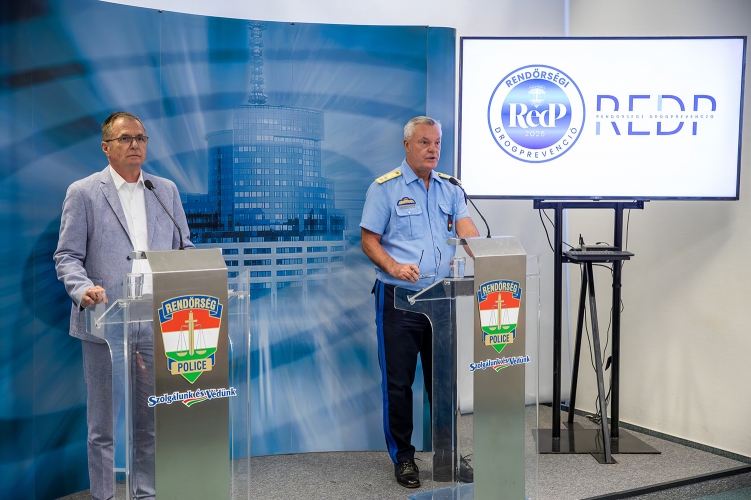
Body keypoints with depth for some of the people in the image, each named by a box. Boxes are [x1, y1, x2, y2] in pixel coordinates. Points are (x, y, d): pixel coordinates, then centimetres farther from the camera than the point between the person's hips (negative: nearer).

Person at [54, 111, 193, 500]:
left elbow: (183, 248, 15)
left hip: (156, 322, 3)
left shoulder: (166, 190, 12)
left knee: (152, 421, 9)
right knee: (103, 424, 6)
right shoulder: (83, 193, 1)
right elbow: (66, 256, -2)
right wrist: (83, 289, -21)